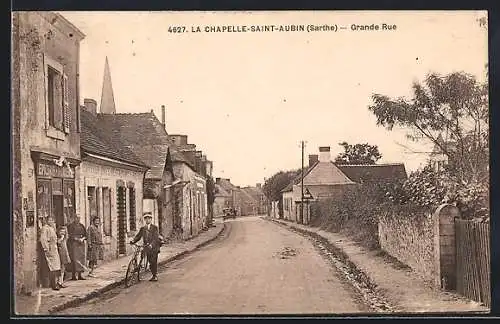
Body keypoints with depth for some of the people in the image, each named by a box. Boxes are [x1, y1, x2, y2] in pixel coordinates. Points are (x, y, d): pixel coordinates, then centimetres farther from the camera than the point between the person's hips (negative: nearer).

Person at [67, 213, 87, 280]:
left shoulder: (81, 226, 12)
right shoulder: (71, 226, -3)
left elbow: (85, 235, 11)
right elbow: (69, 235, -10)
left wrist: (82, 238, -8)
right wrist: (77, 239, -19)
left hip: (81, 244, 5)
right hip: (73, 244, -5)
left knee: (81, 259, 4)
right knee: (74, 259, -10)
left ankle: (79, 275, 8)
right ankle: (73, 275, -6)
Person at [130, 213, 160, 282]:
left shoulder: (154, 227, -2)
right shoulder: (142, 228, 12)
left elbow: (156, 238, -12)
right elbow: (138, 236, 5)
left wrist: (151, 245, -27)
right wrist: (133, 241, -15)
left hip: (154, 247, -4)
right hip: (147, 248, 4)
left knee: (154, 262, -7)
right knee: (150, 262, 6)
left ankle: (155, 276, 0)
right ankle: (153, 275, 17)